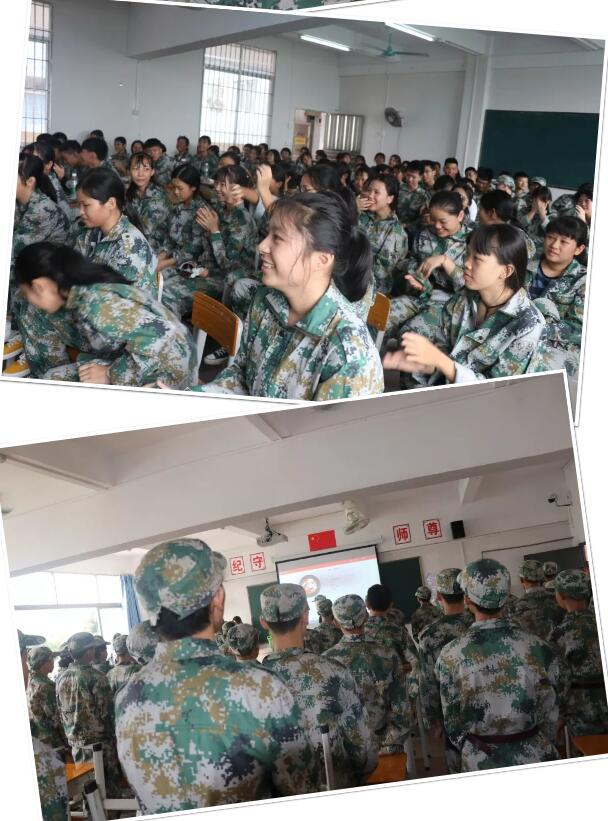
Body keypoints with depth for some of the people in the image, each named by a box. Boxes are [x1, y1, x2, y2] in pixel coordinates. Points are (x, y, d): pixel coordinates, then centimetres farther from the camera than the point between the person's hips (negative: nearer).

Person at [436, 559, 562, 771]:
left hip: (482, 765, -1)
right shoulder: (538, 648, -13)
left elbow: (454, 723, -5)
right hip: (536, 758, 1)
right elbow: (550, 715, -1)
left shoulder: (451, 656, -16)